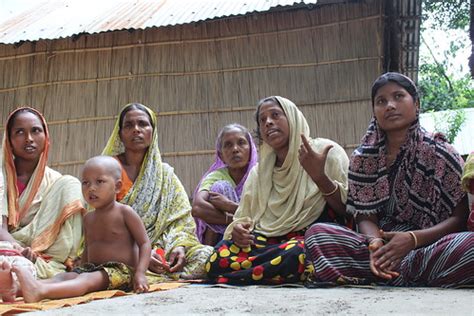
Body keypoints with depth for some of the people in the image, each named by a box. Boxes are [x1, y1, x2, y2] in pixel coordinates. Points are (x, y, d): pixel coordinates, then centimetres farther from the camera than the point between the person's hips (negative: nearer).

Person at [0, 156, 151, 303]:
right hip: (92, 269, 7)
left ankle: (40, 291, -58)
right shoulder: (88, 218, 17)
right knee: (64, 276, -20)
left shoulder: (125, 213, -5)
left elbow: (144, 243, -7)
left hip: (121, 271, -6)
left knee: (88, 279, -33)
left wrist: (140, 273, -19)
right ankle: (16, 287, -46)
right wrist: (82, 269, 17)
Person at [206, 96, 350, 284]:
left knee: (296, 254, -40)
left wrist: (319, 176, -20)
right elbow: (243, 219, 17)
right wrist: (237, 230, -7)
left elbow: (348, 210, -4)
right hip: (268, 240, 4)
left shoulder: (325, 152, 2)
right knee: (217, 260, -24)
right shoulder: (258, 173, 17)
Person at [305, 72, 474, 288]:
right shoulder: (363, 158, 8)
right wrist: (375, 242, -20)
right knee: (317, 233, -20)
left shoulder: (440, 153, 2)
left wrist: (413, 238, -20)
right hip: (384, 245, 2)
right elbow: (365, 216, 5)